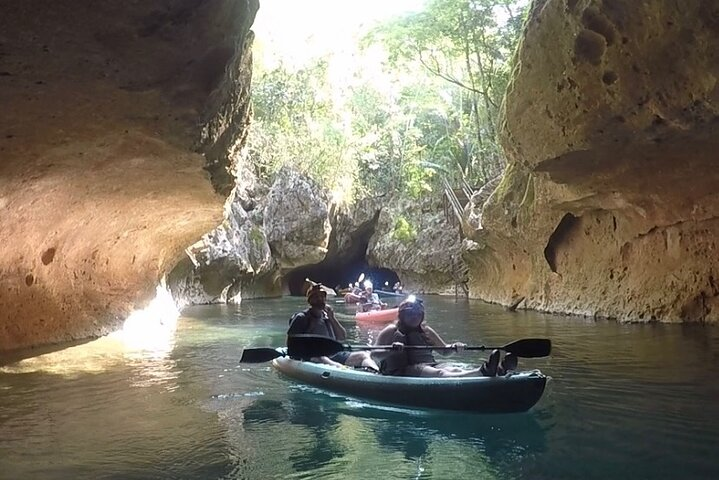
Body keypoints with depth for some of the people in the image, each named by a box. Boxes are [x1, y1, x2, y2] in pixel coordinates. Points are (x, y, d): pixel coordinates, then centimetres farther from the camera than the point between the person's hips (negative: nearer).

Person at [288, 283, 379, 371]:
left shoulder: (327, 316, 22)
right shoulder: (302, 318, 4)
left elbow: (342, 337, 15)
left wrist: (332, 318, 5)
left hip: (333, 355, 6)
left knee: (364, 355, -16)